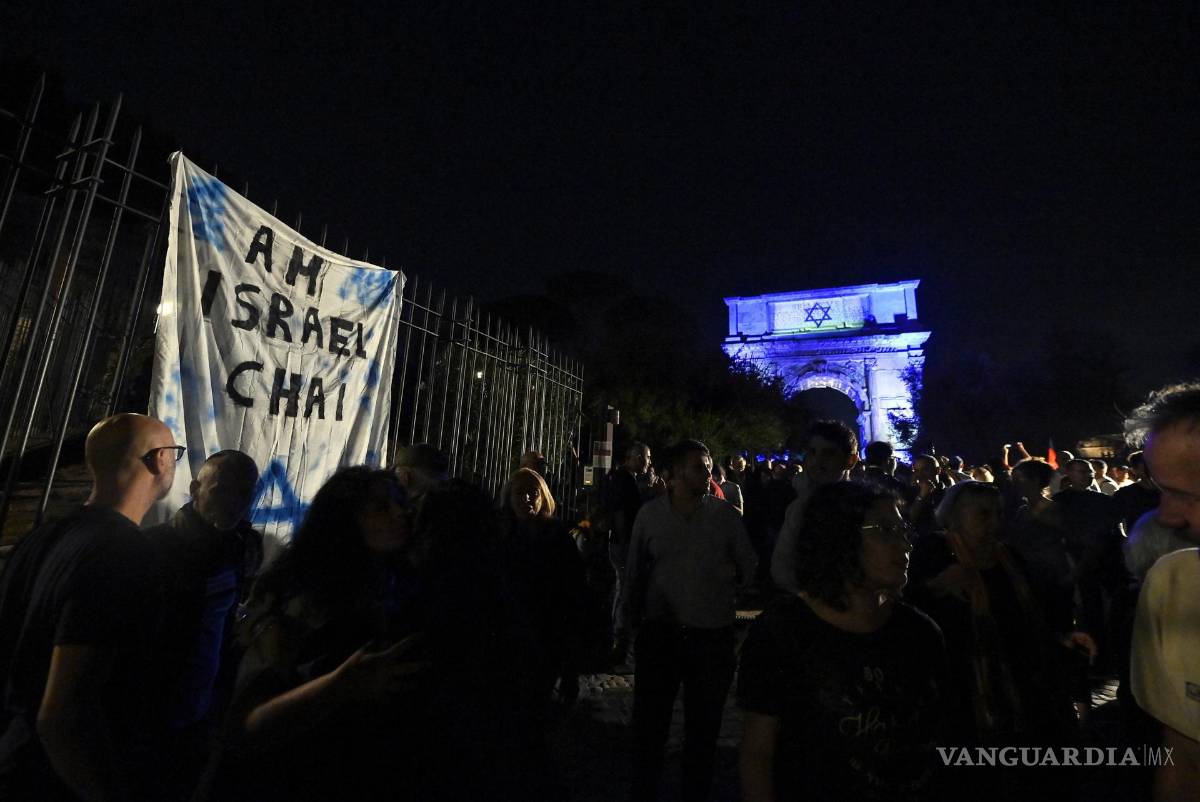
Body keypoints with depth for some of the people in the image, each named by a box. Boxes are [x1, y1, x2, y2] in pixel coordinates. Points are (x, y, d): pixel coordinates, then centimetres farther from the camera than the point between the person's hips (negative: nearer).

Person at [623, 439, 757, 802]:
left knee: (703, 730, 17)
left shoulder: (726, 514, -5)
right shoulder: (649, 514, -4)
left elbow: (748, 570, 7)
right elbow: (635, 573, 3)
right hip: (659, 633, 0)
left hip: (712, 637, 0)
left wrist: (714, 587, 4)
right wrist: (633, 619, 5)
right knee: (649, 725, 13)